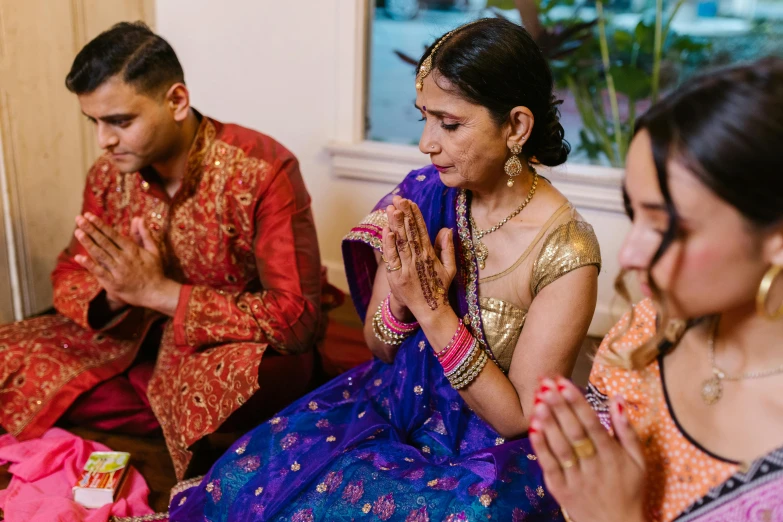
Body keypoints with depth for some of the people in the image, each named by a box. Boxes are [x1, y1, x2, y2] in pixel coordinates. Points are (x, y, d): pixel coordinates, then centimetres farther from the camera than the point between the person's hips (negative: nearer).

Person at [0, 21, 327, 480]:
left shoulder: (263, 171, -20)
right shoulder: (109, 174, -2)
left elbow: (297, 319, -23)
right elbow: (70, 277, 8)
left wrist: (158, 292, -26)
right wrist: (114, 294, -17)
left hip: (239, 351, -6)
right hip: (136, 347, 6)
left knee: (243, 376, -39)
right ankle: (179, 418, -5)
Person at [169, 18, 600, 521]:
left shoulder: (565, 252, -20)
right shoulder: (423, 195, -8)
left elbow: (520, 420, -14)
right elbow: (381, 350, 3)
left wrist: (432, 309, -24)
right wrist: (402, 296, -20)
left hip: (488, 451, -3)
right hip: (392, 403, 4)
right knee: (242, 476, -16)